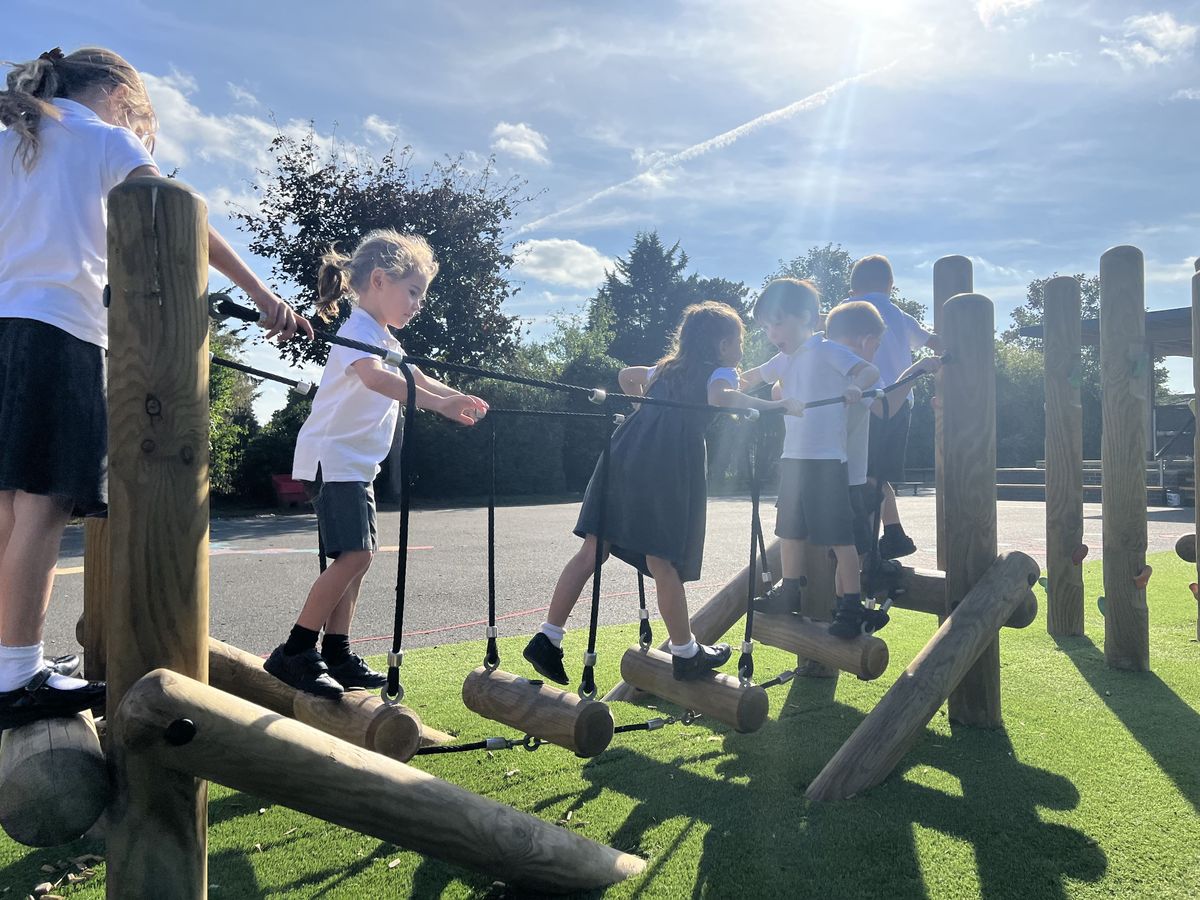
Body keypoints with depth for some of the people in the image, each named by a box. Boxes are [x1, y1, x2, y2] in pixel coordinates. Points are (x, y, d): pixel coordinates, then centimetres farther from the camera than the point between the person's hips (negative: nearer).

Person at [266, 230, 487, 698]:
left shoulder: (384, 339, 16)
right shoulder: (359, 331, -15)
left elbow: (414, 378, 30)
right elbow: (375, 377, -37)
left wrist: (462, 400, 20)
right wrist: (440, 403, -44)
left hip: (356, 462, 10)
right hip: (332, 457, -10)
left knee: (357, 557, 10)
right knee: (354, 554, -16)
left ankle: (337, 655, 17)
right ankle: (294, 653, -8)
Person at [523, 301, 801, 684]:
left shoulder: (669, 367, 29)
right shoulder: (720, 372, 8)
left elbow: (626, 376, 44)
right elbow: (719, 397, -16)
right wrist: (774, 405, -9)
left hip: (626, 452, 7)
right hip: (667, 466, -7)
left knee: (592, 550, 6)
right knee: (663, 562, 0)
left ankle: (547, 639, 5)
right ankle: (686, 654, 15)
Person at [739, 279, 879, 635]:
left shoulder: (826, 351, -9)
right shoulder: (783, 361, 13)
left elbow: (871, 370, -20)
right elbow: (747, 381, 27)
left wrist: (855, 386, -39)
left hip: (827, 460, -8)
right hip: (793, 458, 8)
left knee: (839, 536, -3)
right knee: (790, 530, 17)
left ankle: (852, 602, 5)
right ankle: (789, 592, 31)